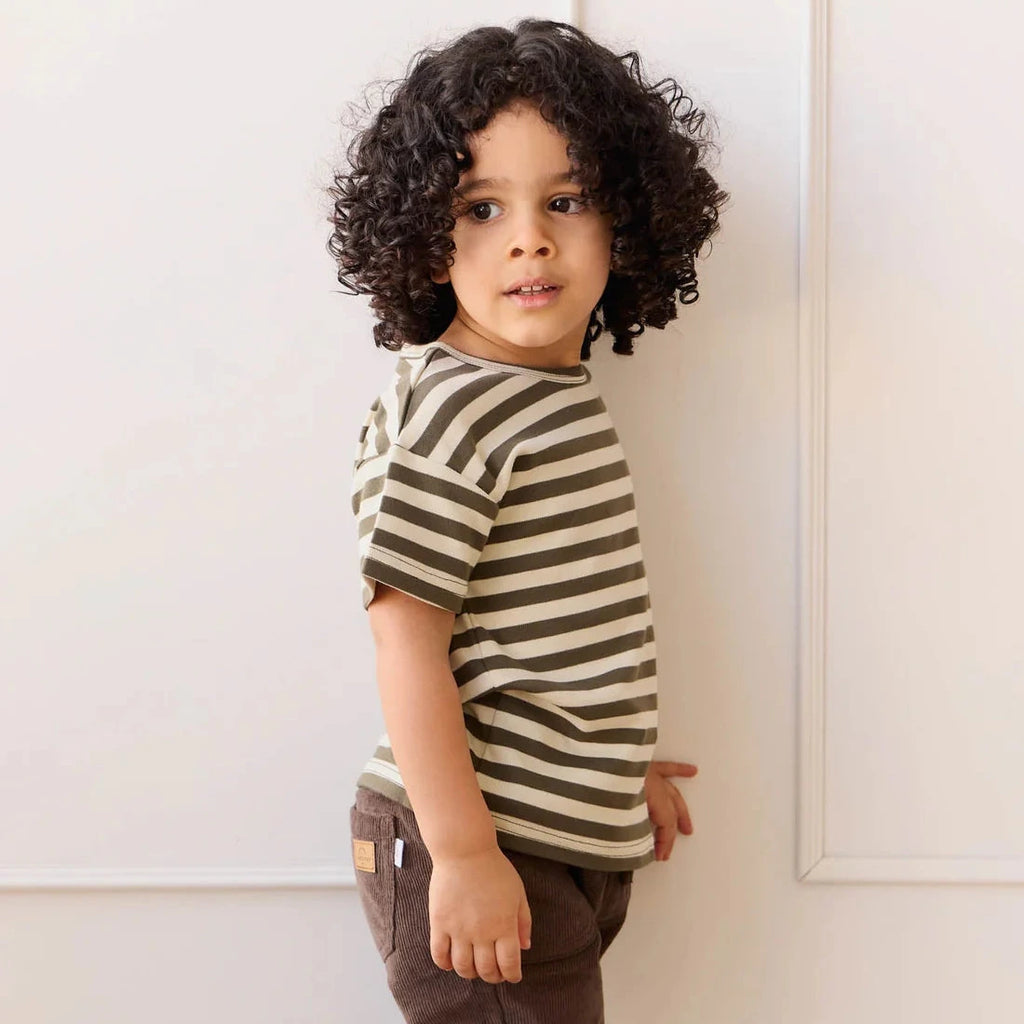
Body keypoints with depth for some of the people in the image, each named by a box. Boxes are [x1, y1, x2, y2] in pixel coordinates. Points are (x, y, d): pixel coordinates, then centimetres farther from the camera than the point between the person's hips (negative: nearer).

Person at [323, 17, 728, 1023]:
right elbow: (407, 639, -20)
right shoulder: (442, 411, -18)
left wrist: (623, 768, 24)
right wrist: (462, 853, -21)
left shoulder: (567, 401, 9)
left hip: (575, 845, 8)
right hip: (476, 849, -8)